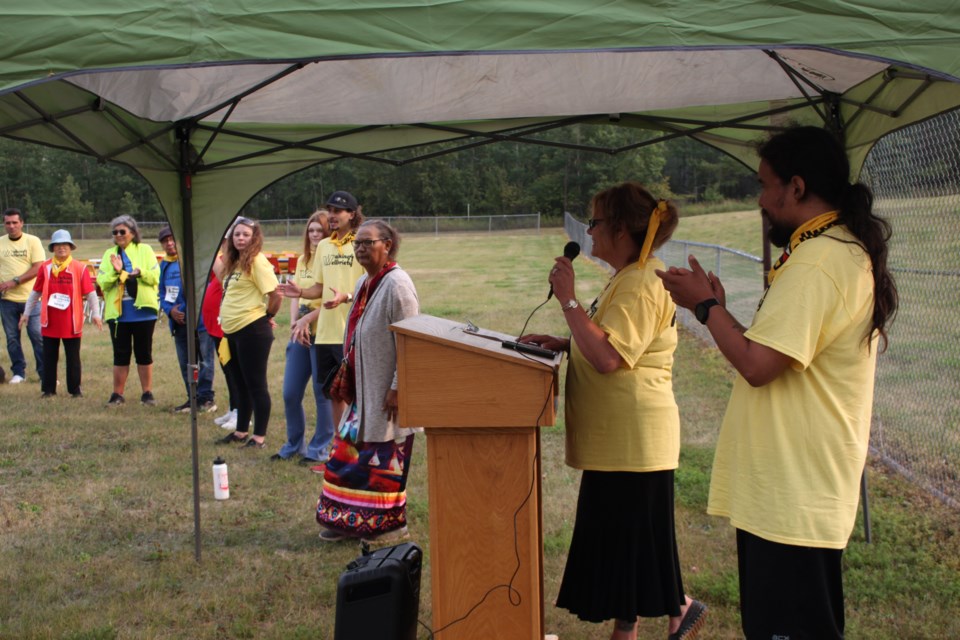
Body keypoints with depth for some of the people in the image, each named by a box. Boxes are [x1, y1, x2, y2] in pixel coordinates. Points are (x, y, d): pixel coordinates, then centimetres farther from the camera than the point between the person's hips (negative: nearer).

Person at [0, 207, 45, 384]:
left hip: (30, 297, -3)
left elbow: (38, 268, -8)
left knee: (38, 336, -3)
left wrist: (15, 281, -15)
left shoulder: (33, 241, -1)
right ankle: (18, 372, 19)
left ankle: (44, 372, 3)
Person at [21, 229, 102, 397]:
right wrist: (26, 313, 10)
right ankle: (48, 389, 18)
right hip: (49, 321, 2)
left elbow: (90, 293, -4)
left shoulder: (80, 268, -4)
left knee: (73, 357, 5)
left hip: (72, 322, -2)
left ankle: (75, 389, 15)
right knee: (49, 356, 9)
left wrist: (96, 314, -11)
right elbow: (36, 292, 10)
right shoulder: (45, 267, 3)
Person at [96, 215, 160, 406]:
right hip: (118, 312, 2)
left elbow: (155, 277, -6)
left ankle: (147, 392, 15)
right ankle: (117, 394, 13)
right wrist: (115, 272, -18)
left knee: (144, 353, 6)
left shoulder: (145, 250, 3)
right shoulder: (109, 254, 9)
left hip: (142, 311, -1)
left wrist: (141, 272, -24)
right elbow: (102, 282, -1)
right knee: (121, 355, 6)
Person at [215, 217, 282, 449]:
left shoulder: (257, 260, -14)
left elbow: (276, 293, -18)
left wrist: (268, 315, -7)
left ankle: (259, 437, 4)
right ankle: (241, 432, 29)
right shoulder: (235, 262, 13)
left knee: (256, 384, -3)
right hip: (233, 331, 10)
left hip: (252, 329, -10)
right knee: (241, 384, 18)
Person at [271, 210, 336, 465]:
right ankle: (294, 445, 25)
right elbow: (295, 294, 12)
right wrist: (294, 322, -4)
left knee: (323, 394, 2)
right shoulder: (303, 260, 14)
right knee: (290, 394, 9)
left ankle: (319, 449, 14)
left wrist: (307, 320, -16)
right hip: (300, 335, 7)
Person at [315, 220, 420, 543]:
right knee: (351, 450, 12)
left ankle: (391, 522, 15)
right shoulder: (363, 283, 12)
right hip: (361, 388, 9)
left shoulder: (396, 284, -16)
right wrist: (346, 379, 19)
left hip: (384, 390, -9)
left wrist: (397, 387, -21)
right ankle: (349, 519, 22)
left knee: (384, 455, 0)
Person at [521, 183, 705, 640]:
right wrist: (562, 343, 10)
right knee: (615, 538, 15)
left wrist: (568, 298, -24)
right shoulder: (628, 279, 14)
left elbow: (607, 357, -28)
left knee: (632, 540, 1)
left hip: (633, 439, -11)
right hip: (616, 436, 11)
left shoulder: (641, 285, -19)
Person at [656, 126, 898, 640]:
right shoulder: (851, 251, 15)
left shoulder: (816, 260, -19)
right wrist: (717, 307, 14)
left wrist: (705, 304, -9)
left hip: (790, 496, -11)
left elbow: (757, 365, -24)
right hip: (806, 487, 11)